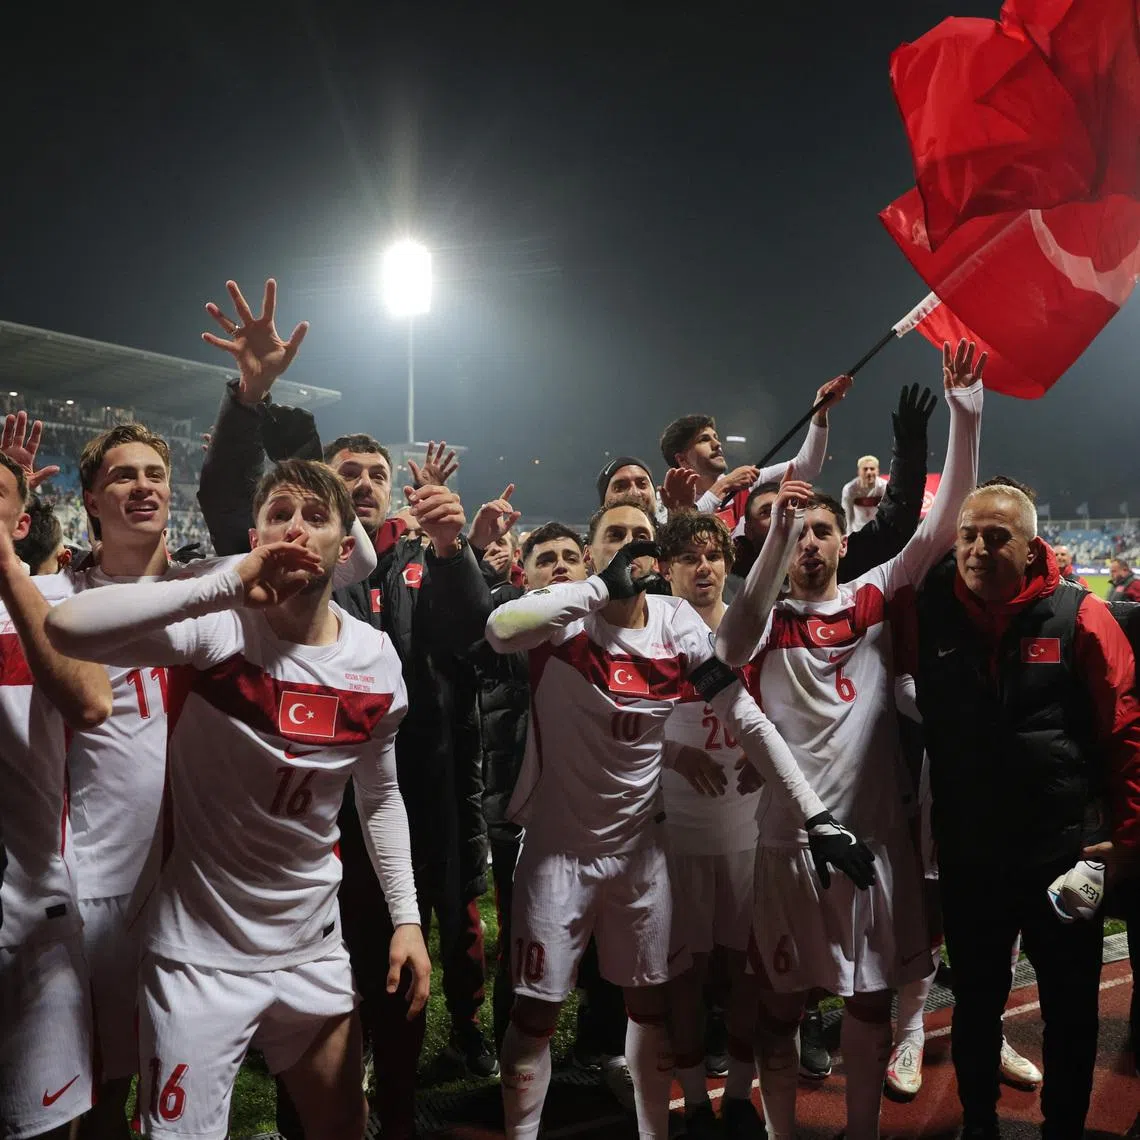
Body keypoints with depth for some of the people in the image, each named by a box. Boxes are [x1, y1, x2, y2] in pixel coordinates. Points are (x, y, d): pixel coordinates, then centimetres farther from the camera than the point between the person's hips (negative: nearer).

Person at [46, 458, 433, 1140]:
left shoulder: (376, 660, -4)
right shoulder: (215, 627, -18)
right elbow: (68, 628, -36)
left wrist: (407, 917, 5)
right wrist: (228, 584, -35)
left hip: (313, 947, 5)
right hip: (200, 948, -4)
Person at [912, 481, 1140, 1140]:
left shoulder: (1079, 615, -9)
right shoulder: (930, 615, -4)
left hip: (1062, 855, -2)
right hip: (967, 857, 2)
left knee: (1071, 1009, 15)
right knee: (975, 1003, 19)